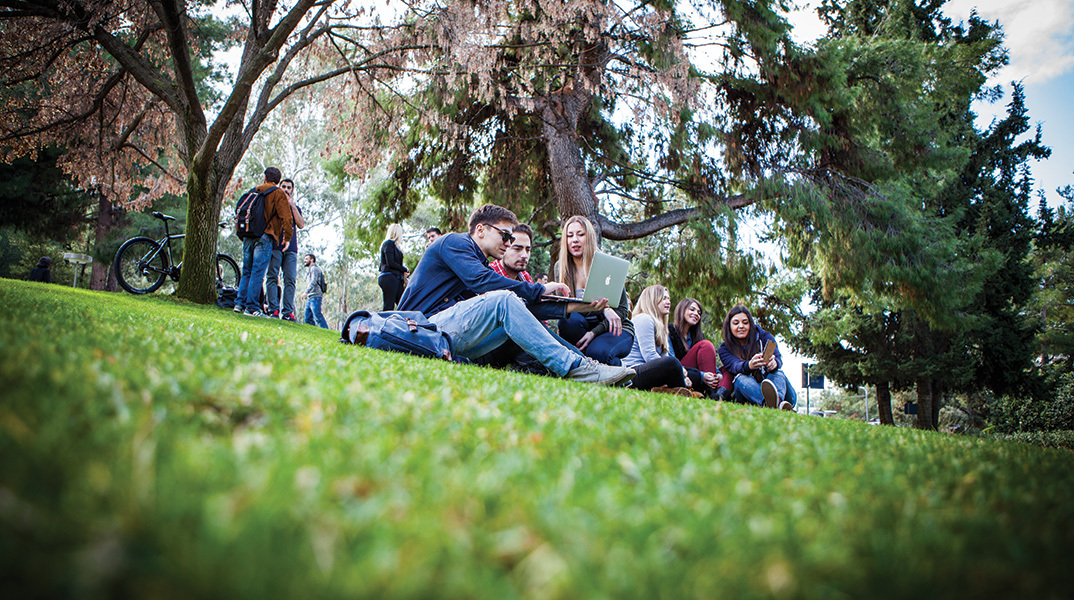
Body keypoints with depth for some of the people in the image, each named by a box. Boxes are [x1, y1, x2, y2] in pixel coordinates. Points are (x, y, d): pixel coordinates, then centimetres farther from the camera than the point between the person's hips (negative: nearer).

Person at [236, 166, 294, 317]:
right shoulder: (278, 193, 0)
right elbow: (286, 217, -9)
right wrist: (287, 236, -2)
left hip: (248, 236, 6)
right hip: (264, 237, -5)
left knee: (246, 271, 13)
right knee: (258, 272, -6)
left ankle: (240, 303, 10)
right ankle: (252, 307, -8)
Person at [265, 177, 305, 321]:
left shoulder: (295, 208, 24)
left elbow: (301, 225, 6)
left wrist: (292, 206, 1)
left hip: (291, 248, 2)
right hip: (275, 246, -2)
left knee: (290, 280, -8)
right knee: (272, 276, -10)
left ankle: (288, 312, -11)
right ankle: (274, 309, -12)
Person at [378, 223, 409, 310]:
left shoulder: (393, 244, 23)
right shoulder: (388, 243, -4)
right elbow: (390, 263, -13)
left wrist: (404, 270, 0)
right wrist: (404, 269, -3)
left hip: (396, 278, 9)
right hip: (389, 277, -9)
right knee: (389, 307, -12)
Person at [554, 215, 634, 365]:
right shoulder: (560, 267, 1)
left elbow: (622, 309, -7)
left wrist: (594, 332, -23)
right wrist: (603, 309, -27)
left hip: (614, 329, -3)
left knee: (598, 351, -36)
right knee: (568, 319, -31)